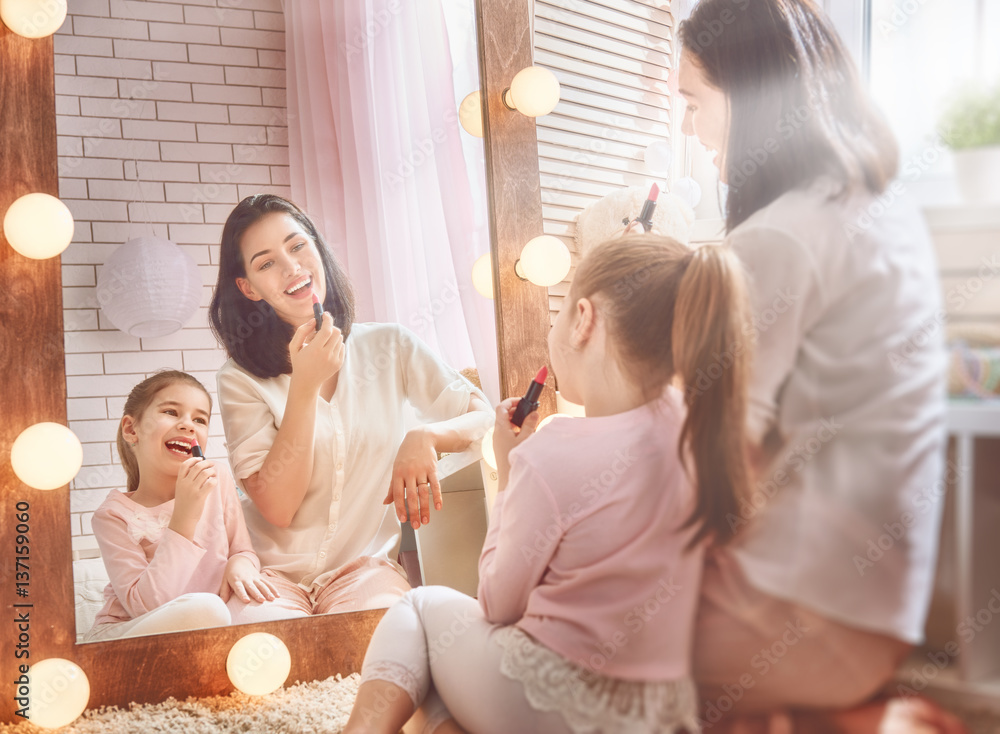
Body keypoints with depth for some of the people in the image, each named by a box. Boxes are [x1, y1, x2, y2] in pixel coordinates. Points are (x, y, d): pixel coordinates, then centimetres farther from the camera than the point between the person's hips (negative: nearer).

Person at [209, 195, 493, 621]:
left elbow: (484, 416, 4)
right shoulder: (241, 379, 0)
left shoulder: (390, 347, 4)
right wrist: (305, 385, -16)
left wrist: (425, 437, -18)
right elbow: (277, 508, -9)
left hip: (365, 566, 1)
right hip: (273, 572, -1)